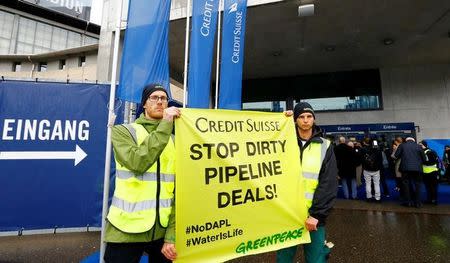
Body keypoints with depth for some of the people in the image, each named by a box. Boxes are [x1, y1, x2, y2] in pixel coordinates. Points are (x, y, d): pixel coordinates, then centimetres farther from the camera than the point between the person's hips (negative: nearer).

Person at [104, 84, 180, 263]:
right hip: (127, 229, -3)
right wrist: (164, 125, -18)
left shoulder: (173, 140, 4)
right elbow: (138, 162, -23)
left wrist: (171, 236, -4)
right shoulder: (123, 131, -2)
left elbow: (178, 190, 1)